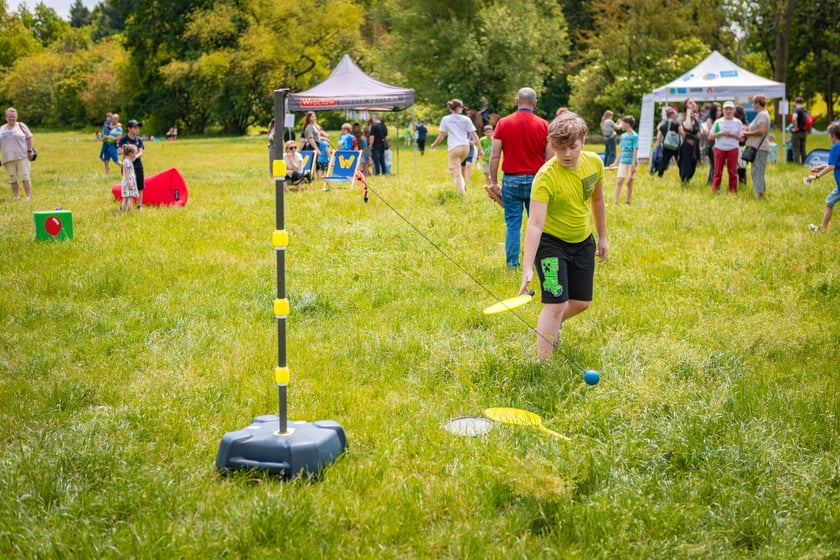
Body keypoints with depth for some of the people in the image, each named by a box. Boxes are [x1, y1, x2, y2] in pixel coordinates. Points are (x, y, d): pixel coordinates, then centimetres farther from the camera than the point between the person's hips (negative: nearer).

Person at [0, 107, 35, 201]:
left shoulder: (21, 126, 5)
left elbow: (29, 139, 3)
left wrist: (30, 151, -6)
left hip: (22, 157, -3)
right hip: (8, 158, 4)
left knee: (25, 177, -6)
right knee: (13, 179, 4)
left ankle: (28, 197, -6)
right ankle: (16, 197, 10)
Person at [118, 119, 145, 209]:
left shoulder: (139, 140, 6)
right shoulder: (123, 139, -2)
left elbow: (141, 153, -3)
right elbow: (119, 151, -9)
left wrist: (135, 156, -25)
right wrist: (123, 149, -31)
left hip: (138, 166, 3)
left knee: (139, 187, 5)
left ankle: (139, 206, 14)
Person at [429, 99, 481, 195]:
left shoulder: (445, 119, 3)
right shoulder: (466, 119, 6)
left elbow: (441, 136, 3)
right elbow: (474, 135, 4)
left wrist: (433, 145, 19)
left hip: (454, 148, -3)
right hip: (465, 147, 3)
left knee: (456, 172, -1)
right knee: (457, 167, 26)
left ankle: (461, 192, -7)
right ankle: (462, 186, 13)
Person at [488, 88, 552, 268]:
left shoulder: (503, 123, -2)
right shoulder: (544, 125, -2)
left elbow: (494, 156, -3)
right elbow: (550, 158, -1)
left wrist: (494, 182, 4)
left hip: (511, 180, 0)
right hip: (536, 180, 0)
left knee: (512, 224, 6)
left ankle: (512, 264, 8)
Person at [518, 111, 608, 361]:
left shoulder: (594, 162, -11)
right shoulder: (546, 176, -28)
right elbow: (535, 223, -34)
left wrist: (602, 236, 15)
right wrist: (527, 268, -42)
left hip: (583, 241, 6)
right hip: (551, 242, -6)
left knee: (581, 303, 14)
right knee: (556, 304, -15)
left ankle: (553, 326, 46)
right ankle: (542, 362, -2)